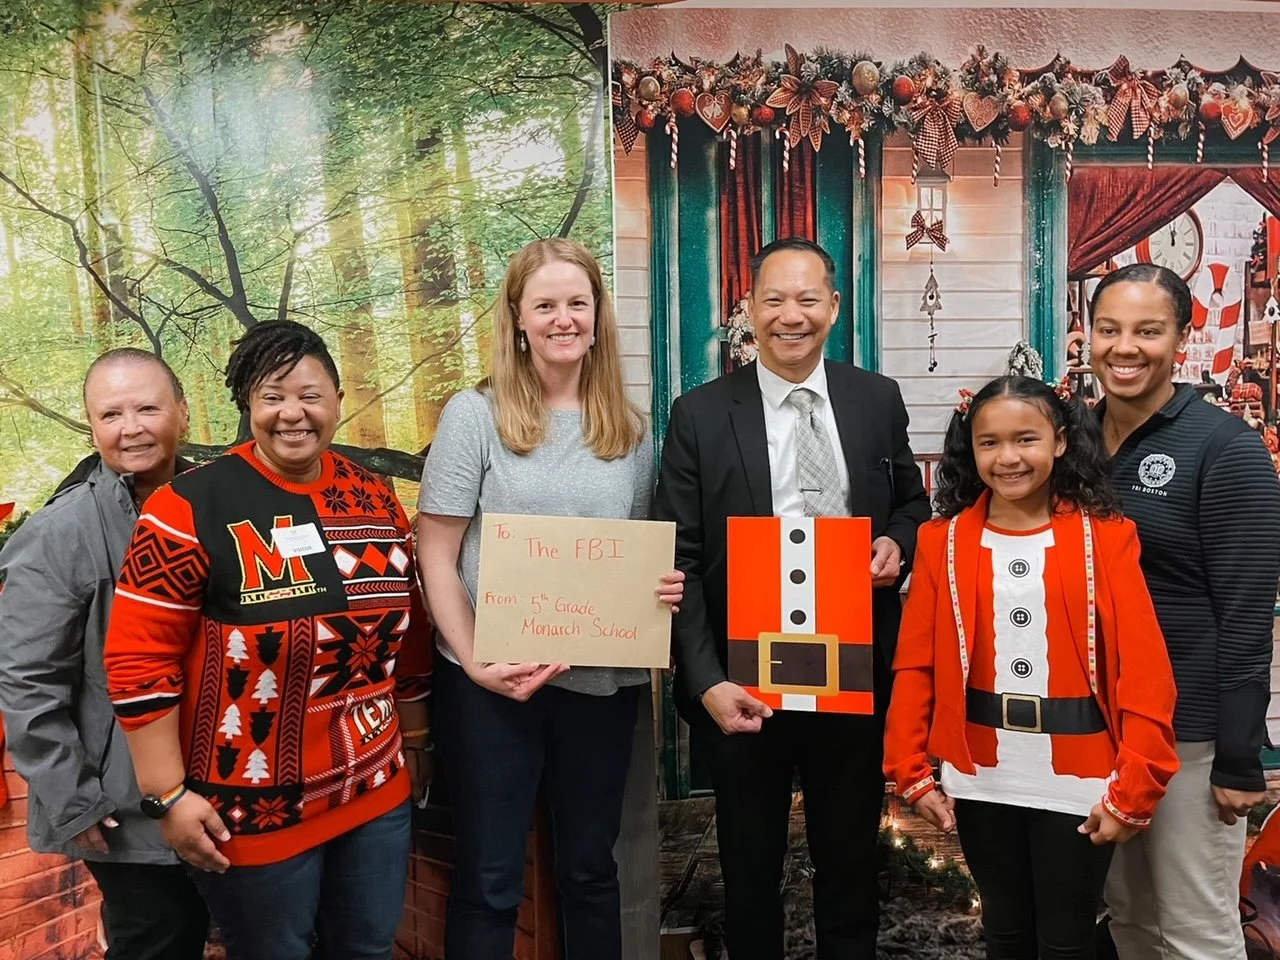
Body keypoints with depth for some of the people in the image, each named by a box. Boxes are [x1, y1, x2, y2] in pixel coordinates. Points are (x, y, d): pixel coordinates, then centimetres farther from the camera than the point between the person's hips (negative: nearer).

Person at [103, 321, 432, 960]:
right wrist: (168, 794, -13)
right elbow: (137, 658, -13)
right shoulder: (192, 508, -13)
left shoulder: (374, 500, 4)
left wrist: (414, 738, 17)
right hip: (257, 808, -5)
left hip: (378, 791, 5)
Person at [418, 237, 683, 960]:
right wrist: (476, 662, -16)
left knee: (591, 868, 18)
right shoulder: (475, 414, -5)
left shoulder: (631, 426, 6)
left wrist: (667, 585, -8)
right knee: (489, 879, 9)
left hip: (604, 679, 3)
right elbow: (437, 556, -6)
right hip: (493, 681, -3)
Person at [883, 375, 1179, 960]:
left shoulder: (1105, 537, -6)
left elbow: (1144, 670, -8)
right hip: (981, 780, 2)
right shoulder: (942, 542, -1)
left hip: (1077, 782, -2)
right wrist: (912, 774, -4)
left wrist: (1133, 789, -11)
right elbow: (915, 666, -1)